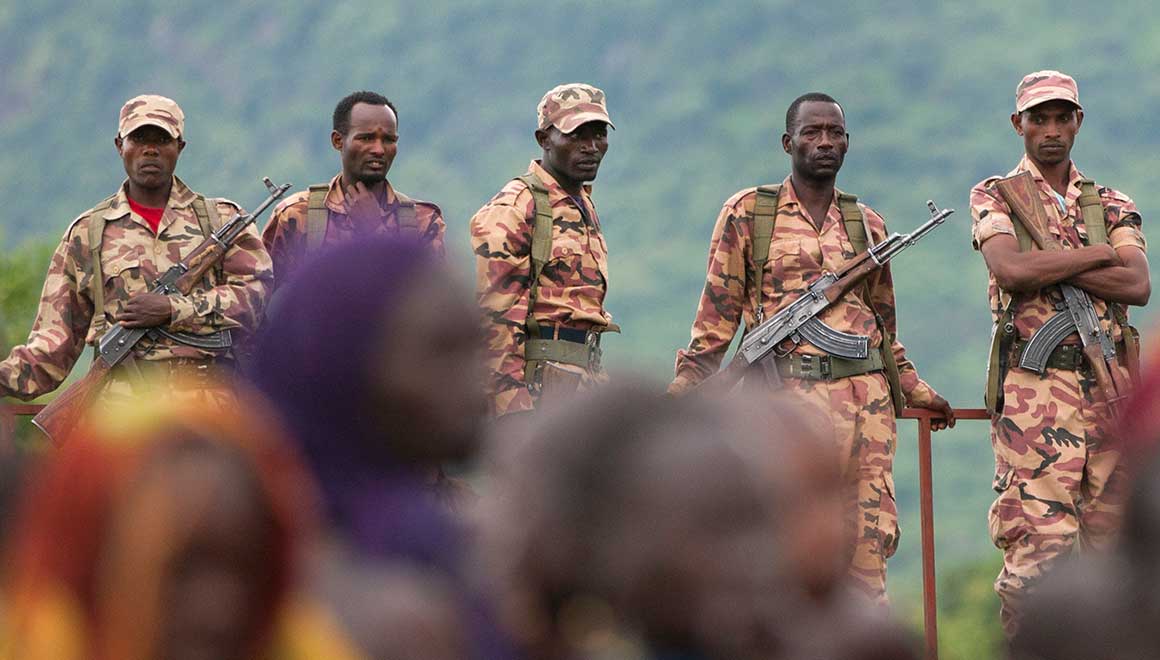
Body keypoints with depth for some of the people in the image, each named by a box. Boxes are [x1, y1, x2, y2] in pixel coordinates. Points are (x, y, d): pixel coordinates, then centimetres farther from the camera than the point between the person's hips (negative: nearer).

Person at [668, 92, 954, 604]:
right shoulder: (747, 213, 6)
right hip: (791, 398, -4)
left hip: (867, 398, 4)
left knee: (870, 542, 0)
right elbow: (717, 313, 5)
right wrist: (685, 388, -3)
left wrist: (915, 392, 25)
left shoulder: (867, 225, 17)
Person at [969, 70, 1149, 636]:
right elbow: (1011, 271, -13)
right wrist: (1100, 254, -4)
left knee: (1108, 542, 3)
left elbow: (1138, 286, -1)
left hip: (1110, 389, 4)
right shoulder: (993, 197, 8)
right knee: (1040, 546, -12)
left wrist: (1049, 266, -7)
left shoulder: (1111, 205, 17)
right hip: (1035, 391, -4)